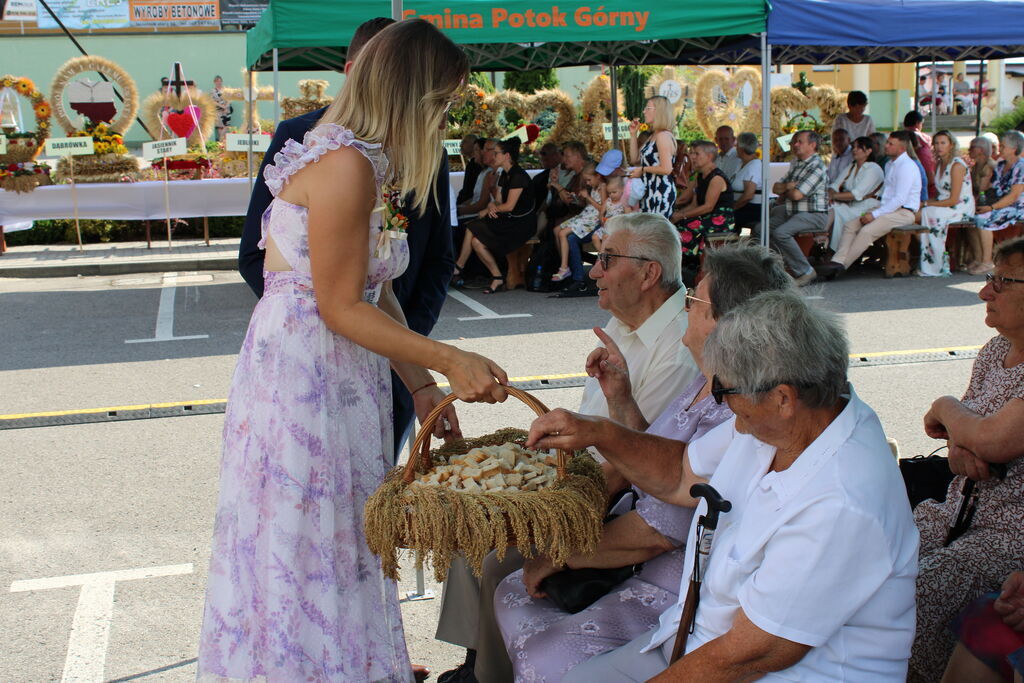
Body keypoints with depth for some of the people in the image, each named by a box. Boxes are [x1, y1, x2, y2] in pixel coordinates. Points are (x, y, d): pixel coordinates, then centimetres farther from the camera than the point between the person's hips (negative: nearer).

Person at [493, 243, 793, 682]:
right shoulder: (708, 383, 3)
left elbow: (651, 535, -23)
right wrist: (620, 398, 2)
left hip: (677, 597, -10)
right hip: (644, 567, 10)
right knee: (515, 593, 10)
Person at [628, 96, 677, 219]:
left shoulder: (663, 136, -15)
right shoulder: (654, 136, 16)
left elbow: (666, 169, -23)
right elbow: (635, 159, 19)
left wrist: (643, 169, -11)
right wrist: (633, 134, 14)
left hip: (660, 193, -10)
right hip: (651, 192, 10)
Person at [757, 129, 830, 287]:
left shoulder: (817, 167, -14)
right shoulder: (796, 163, 16)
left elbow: (797, 195, -22)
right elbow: (775, 188, 16)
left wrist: (785, 190, 1)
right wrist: (788, 186, -6)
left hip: (814, 215, -10)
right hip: (792, 212, 10)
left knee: (780, 232, -30)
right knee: (760, 228, -3)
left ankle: (805, 271, -19)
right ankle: (789, 263, 0)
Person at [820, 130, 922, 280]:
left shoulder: (907, 166, -13)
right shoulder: (890, 165, 19)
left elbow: (900, 199, -20)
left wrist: (875, 214, -20)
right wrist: (873, 212, 7)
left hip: (903, 212, -10)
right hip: (886, 208, 10)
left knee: (867, 231, -29)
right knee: (850, 225, -8)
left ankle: (841, 265, -26)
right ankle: (837, 261, -21)